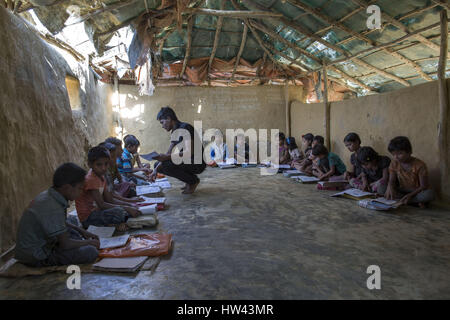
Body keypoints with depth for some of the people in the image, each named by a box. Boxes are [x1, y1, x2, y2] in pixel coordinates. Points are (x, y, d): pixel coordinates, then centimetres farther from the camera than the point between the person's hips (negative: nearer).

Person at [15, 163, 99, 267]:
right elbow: (65, 244, -24)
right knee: (91, 252, -20)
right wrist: (90, 242, -8)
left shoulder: (49, 196, 0)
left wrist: (82, 231, 10)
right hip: (36, 257, -10)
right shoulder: (52, 208, -29)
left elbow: (61, 223, 19)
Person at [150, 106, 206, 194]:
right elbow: (168, 154, 10)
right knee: (158, 165, 7)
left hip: (198, 163, -9)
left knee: (165, 164, -27)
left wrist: (167, 157, -30)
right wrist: (156, 170, -2)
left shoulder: (185, 127, -16)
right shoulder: (175, 132, 12)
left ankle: (193, 180, -7)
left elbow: (189, 151, -27)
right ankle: (189, 179, 8)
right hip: (187, 161, 9)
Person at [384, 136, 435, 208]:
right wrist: (390, 188, -30)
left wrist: (410, 195, -31)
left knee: (429, 194, -37)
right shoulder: (394, 163, -4)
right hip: (402, 192, 4)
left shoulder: (420, 165, -16)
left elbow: (423, 186, -16)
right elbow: (391, 181, -6)